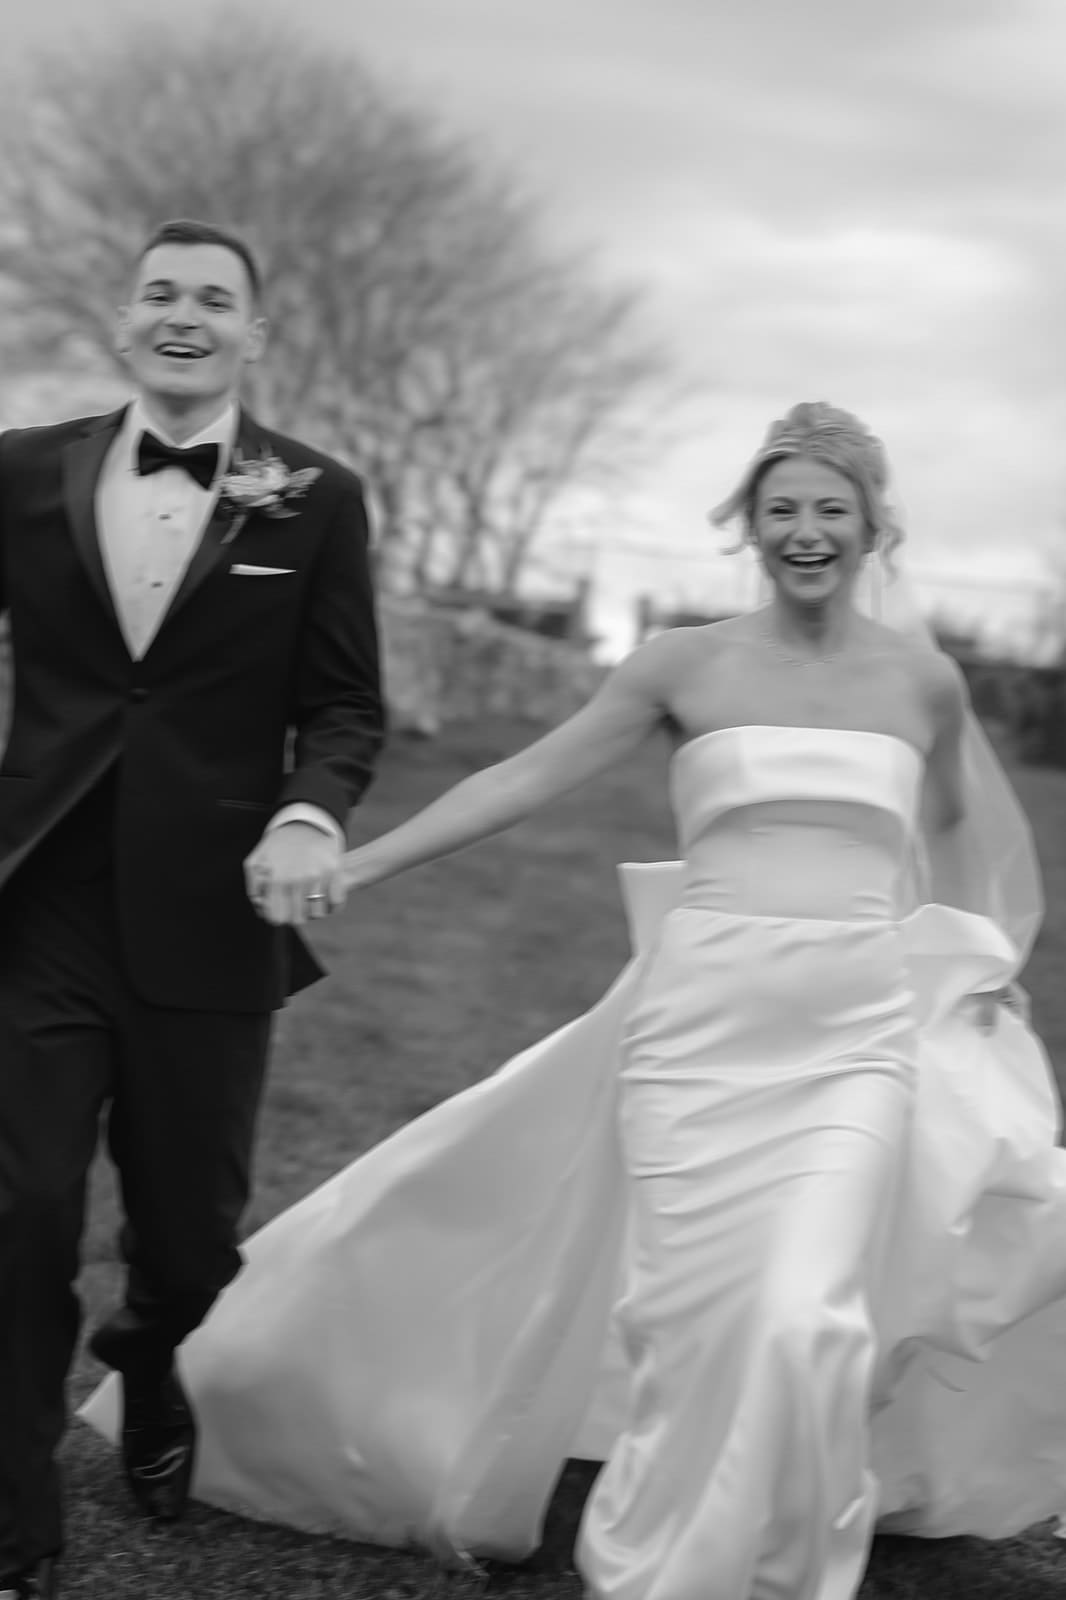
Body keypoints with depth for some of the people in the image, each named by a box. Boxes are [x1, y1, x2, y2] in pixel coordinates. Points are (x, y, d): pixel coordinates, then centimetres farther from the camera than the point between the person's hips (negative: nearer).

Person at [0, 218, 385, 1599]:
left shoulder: (313, 499, 2)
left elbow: (344, 705, 2)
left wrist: (311, 816, -17)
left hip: (206, 918, 0)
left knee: (190, 1224, 13)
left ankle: (151, 1370, 48)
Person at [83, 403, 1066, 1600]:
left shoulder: (922, 680, 8)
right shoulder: (685, 664, 3)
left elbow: (951, 822, 27)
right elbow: (527, 778, 2)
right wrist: (353, 865, -1)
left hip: (859, 1033, 1)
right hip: (701, 1017, -1)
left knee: (807, 1322, -12)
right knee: (690, 1318, -1)